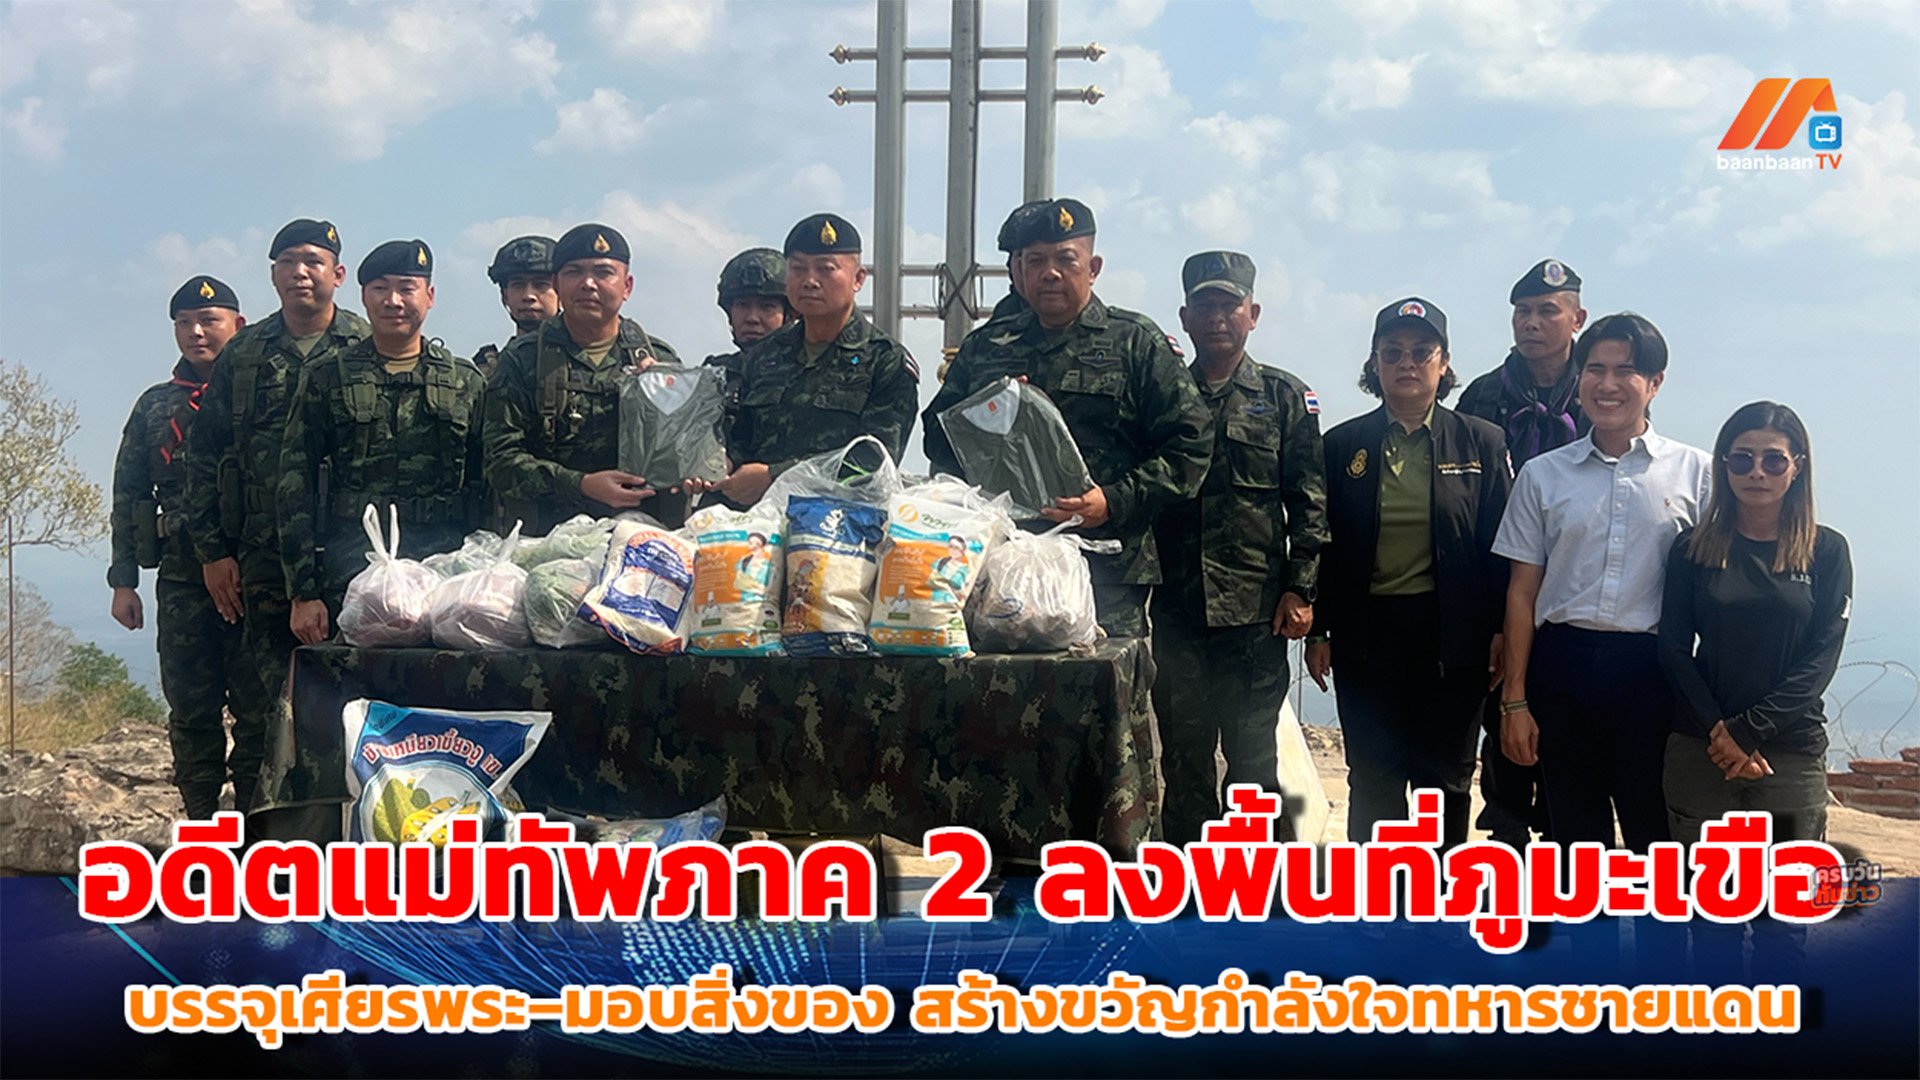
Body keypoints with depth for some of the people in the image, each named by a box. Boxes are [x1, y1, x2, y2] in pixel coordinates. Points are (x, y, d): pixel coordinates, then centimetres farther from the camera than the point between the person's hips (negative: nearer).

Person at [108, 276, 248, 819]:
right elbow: (128, 495, 18)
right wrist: (123, 580, 10)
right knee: (191, 708, 3)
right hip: (182, 576, 3)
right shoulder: (155, 406, 17)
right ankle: (203, 822, 10)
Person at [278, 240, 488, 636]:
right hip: (349, 583, -1)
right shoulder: (326, 380, 10)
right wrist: (303, 593, -2)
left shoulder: (467, 384, 13)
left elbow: (490, 492, 12)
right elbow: (296, 489, 6)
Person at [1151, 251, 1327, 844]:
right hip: (1176, 608, 2)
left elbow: (1310, 504, 4)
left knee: (1252, 756, 1)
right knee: (1183, 756, 7)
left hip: (1255, 611, -2)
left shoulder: (1285, 397, 8)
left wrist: (1300, 589, -5)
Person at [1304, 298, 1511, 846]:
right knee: (1373, 780, 3)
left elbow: (1502, 547, 2)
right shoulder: (1343, 446, 6)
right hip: (1366, 633, 1)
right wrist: (1318, 631, 1)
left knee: (1445, 779, 6)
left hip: (1451, 635, 0)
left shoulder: (1481, 442, 3)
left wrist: (1501, 631, -4)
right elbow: (1323, 547, 6)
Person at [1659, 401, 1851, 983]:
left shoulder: (1826, 552, 2)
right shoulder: (1694, 548, 5)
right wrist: (1719, 734, -10)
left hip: (1791, 754, -1)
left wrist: (1747, 729, -12)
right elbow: (1674, 649, 1)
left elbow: (1820, 658, -4)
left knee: (1784, 916, 1)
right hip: (1699, 753, 1)